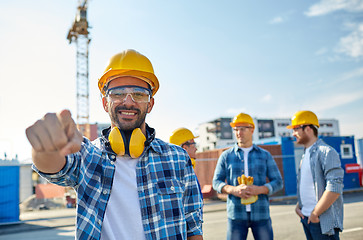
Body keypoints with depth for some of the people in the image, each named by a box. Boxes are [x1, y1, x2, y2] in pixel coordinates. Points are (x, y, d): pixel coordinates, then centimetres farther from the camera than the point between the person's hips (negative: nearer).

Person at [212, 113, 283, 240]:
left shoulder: (265, 155, 9)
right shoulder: (226, 156, 8)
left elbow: (278, 182, 6)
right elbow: (216, 182, 6)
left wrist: (259, 189, -14)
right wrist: (234, 189, -15)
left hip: (261, 214, 1)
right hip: (236, 214, 0)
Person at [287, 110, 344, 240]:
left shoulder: (326, 152, -13)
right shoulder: (305, 155, 13)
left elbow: (335, 188, -21)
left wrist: (315, 213, -17)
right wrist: (298, 205, 7)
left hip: (323, 221, -8)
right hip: (306, 218, 8)